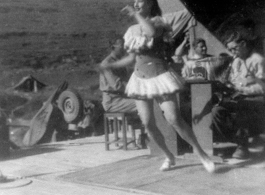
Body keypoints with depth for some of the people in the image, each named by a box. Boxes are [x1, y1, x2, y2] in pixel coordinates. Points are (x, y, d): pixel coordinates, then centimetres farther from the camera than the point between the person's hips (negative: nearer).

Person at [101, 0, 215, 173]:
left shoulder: (158, 21, -5)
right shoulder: (132, 30, 10)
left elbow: (152, 32, -32)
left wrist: (136, 14, -20)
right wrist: (110, 65, 13)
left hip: (159, 76, -5)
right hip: (140, 79, 5)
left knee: (174, 119, -13)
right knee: (148, 124, 2)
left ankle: (200, 152, 3)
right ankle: (169, 157, 19)